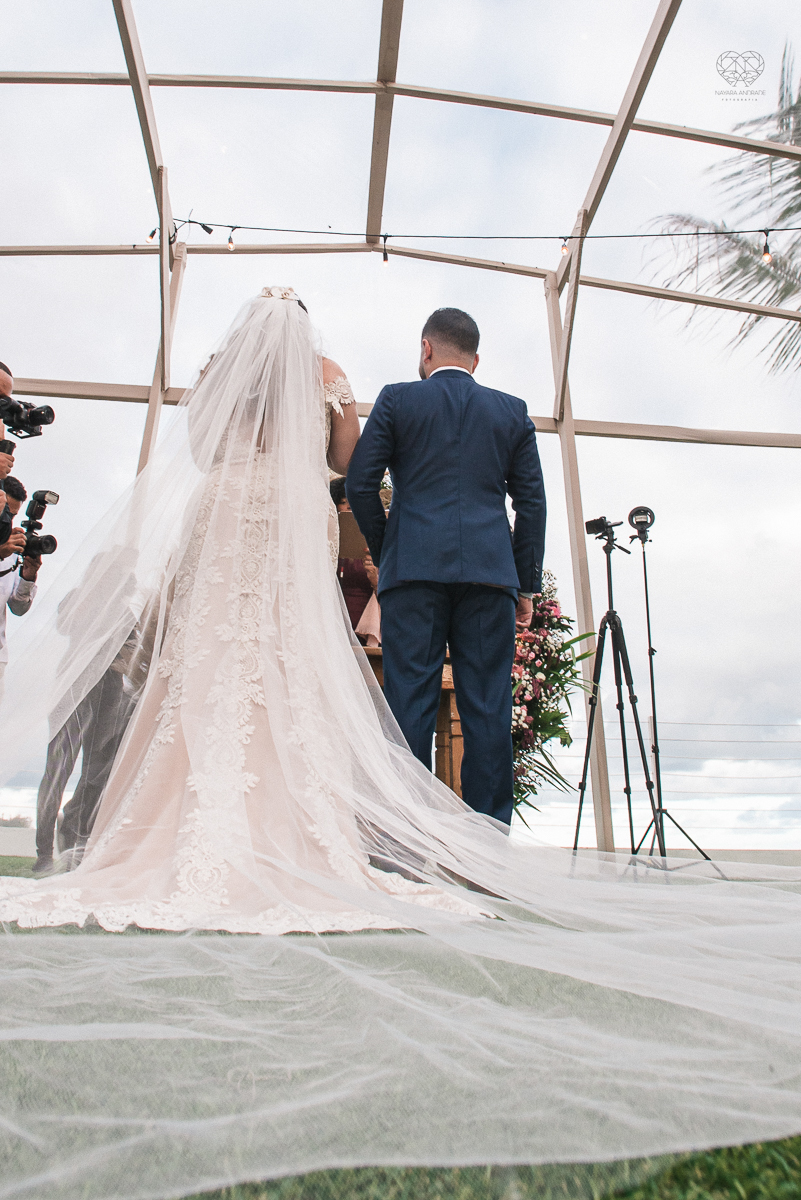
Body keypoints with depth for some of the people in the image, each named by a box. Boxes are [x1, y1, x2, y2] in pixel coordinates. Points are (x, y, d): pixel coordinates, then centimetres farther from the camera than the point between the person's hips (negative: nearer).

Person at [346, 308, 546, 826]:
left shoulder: (397, 399, 9)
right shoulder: (513, 410, 15)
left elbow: (360, 482, 4)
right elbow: (532, 502, 10)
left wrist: (385, 551, 16)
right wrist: (526, 585, 13)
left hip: (414, 568, -1)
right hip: (491, 570, 2)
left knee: (410, 701, 0)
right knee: (488, 707, 2)